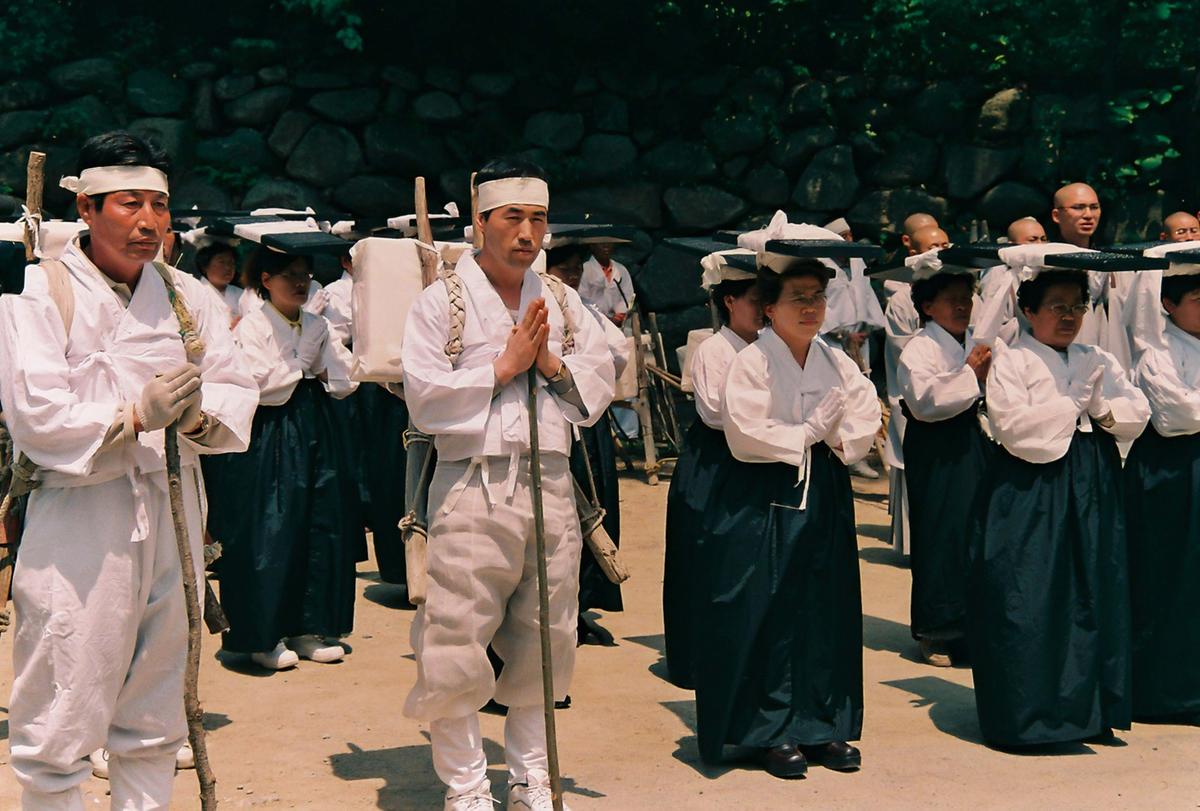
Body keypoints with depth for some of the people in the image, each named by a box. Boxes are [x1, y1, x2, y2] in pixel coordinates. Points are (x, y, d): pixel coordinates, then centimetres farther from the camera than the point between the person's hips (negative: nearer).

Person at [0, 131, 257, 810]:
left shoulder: (186, 294, 9)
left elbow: (240, 389, 4)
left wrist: (201, 414, -18)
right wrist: (137, 415, -21)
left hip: (173, 516, 5)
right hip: (77, 522, -4)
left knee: (155, 726, 15)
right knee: (59, 727, -2)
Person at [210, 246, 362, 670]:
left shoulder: (318, 326, 15)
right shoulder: (251, 326, -4)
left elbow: (344, 381, 10)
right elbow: (260, 386, -16)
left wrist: (317, 370, -7)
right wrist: (305, 365, -5)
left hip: (317, 433, 6)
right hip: (272, 439, -6)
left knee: (323, 530, 6)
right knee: (270, 535, -5)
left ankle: (309, 629, 16)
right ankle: (264, 637, 5)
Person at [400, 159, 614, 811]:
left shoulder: (561, 301, 13)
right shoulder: (441, 302, -1)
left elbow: (600, 384, 11)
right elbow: (425, 400, -11)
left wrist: (551, 364, -6)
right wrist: (504, 364, -11)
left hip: (551, 486, 5)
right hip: (472, 489, -4)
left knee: (544, 643, 12)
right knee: (457, 646, -4)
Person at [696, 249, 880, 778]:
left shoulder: (837, 361, 10)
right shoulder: (752, 361, -8)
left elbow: (866, 417, 6)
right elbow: (746, 435, -17)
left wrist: (839, 440, -12)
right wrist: (808, 434, -12)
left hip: (825, 494, 6)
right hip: (766, 500, -5)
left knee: (828, 611, 7)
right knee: (768, 617, -2)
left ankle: (822, 725, 18)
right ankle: (772, 732, 8)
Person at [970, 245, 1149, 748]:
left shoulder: (1099, 362, 14)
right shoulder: (1010, 361, -3)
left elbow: (1137, 415, 7)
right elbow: (1012, 425, -16)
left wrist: (1100, 406, -11)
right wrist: (1073, 405, -9)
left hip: (1093, 488, 6)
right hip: (1030, 487, -6)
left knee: (1093, 592, 7)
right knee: (1026, 600, -5)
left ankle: (1085, 710, 17)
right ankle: (1024, 715, 4)